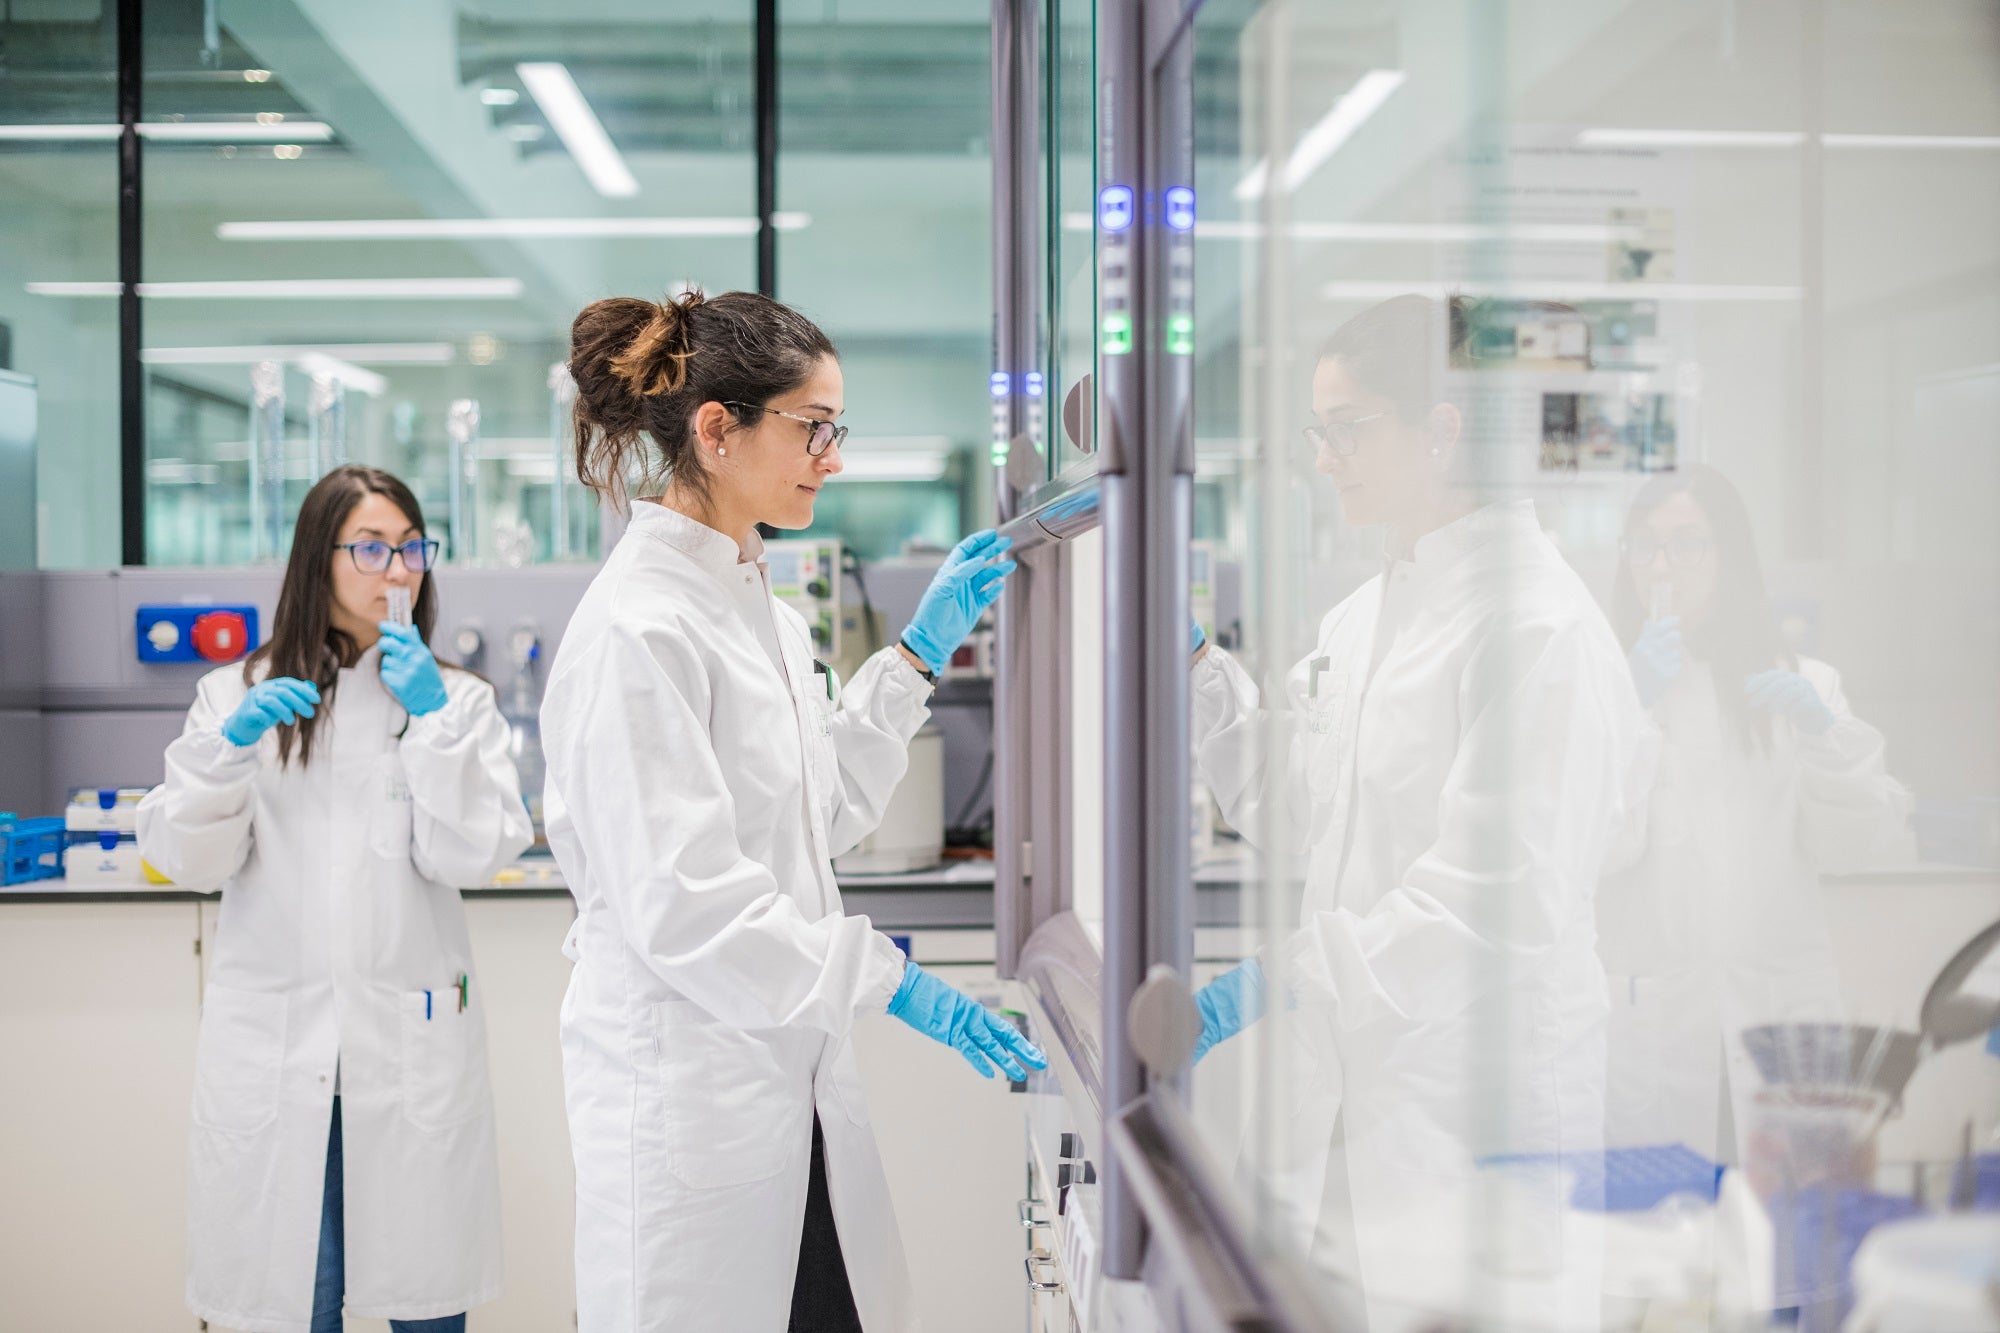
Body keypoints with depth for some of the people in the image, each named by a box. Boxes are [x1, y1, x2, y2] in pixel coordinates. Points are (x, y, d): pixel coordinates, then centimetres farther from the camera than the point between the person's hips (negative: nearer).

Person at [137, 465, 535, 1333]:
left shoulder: (456, 699, 8)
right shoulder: (237, 695, 10)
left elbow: (475, 856, -5)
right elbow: (184, 860, 1)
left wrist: (434, 721, -11)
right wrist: (229, 748, -13)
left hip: (410, 1038, 0)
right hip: (273, 1040, 0)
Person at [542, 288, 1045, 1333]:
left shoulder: (757, 606, 11)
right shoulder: (639, 629, -18)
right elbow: (686, 903, -22)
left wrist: (920, 652, 10)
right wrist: (892, 980, -18)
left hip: (791, 1077, 8)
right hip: (687, 1082, -8)